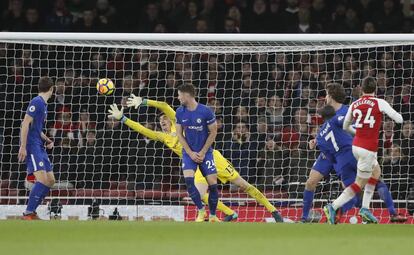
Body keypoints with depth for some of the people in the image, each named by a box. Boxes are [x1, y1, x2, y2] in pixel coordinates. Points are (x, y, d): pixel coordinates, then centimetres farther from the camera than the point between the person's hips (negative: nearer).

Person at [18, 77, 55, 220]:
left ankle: (32, 212, 11)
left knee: (50, 180, 8)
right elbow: (25, 124, -17)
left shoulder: (44, 104, 19)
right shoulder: (37, 102, -10)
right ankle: (28, 214, -17)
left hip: (39, 147, 10)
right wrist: (23, 147, -22)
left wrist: (47, 141, 16)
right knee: (42, 179, -19)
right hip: (31, 146, -10)